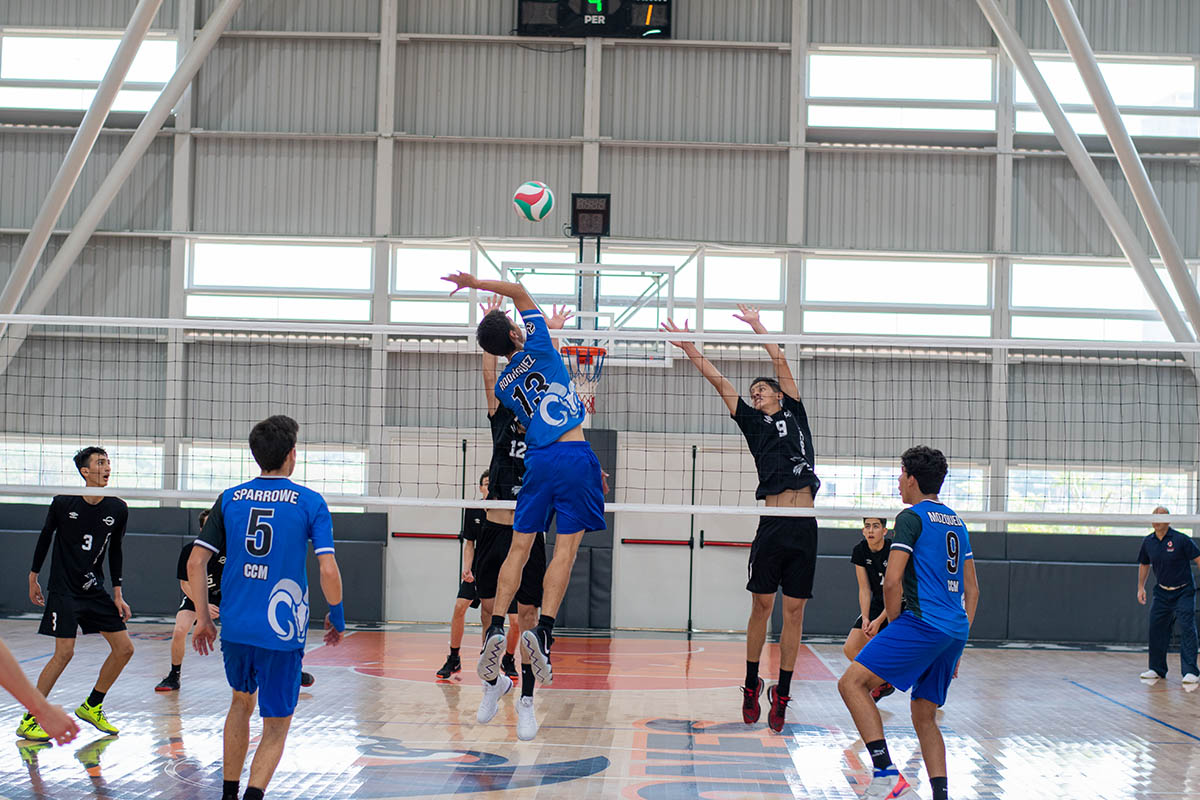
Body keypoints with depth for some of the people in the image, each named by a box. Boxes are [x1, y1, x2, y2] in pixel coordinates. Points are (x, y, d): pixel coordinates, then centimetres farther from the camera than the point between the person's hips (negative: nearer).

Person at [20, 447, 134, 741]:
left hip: (95, 590, 5)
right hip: (63, 590, -5)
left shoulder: (118, 509, 0)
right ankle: (28, 721, -5)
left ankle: (91, 707, 19)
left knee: (124, 648, 0)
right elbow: (45, 537, 6)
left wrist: (117, 594, 9)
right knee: (64, 652, -15)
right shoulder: (63, 503, -9)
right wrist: (33, 577, 10)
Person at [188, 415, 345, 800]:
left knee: (242, 701, 28)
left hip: (235, 626, 4)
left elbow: (195, 562, 2)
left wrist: (203, 618, 10)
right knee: (276, 726, 6)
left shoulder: (229, 499, 4)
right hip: (282, 633, -4)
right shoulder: (310, 502, -5)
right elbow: (328, 571, -10)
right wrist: (337, 617, 5)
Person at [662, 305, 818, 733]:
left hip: (804, 525, -1)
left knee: (794, 611, 1)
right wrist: (690, 349, 12)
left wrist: (757, 325, 21)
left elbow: (780, 360, 15)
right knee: (761, 605, 0)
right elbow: (719, 381, 14)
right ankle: (751, 686, 12)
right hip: (772, 524, 1)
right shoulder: (753, 422, 17)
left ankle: (781, 694, 6)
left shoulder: (793, 414, 15)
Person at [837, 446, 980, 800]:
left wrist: (896, 624, 2)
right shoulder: (957, 523, 21)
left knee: (852, 682, -12)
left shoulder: (911, 517, -3)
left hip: (922, 622, -9)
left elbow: (892, 582, -12)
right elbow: (972, 590, 23)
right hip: (955, 631, 9)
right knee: (924, 716, 17)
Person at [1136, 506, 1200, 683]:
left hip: (1183, 592, -5)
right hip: (1161, 592, 5)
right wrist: (1141, 587, 11)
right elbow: (1144, 565, 17)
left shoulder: (1181, 539, -13)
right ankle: (1157, 669, 15)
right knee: (1156, 629, 3)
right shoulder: (1148, 542, 2)